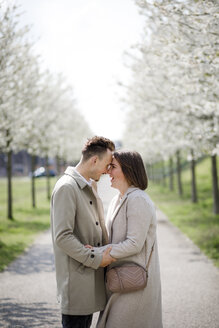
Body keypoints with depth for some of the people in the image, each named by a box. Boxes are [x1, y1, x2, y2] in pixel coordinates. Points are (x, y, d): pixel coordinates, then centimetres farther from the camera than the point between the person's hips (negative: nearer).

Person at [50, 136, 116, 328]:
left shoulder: (90, 186, 15)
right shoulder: (66, 187, -17)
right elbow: (62, 237, -23)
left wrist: (107, 253, 9)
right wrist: (96, 259, -19)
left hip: (91, 275, 10)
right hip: (76, 280, -10)